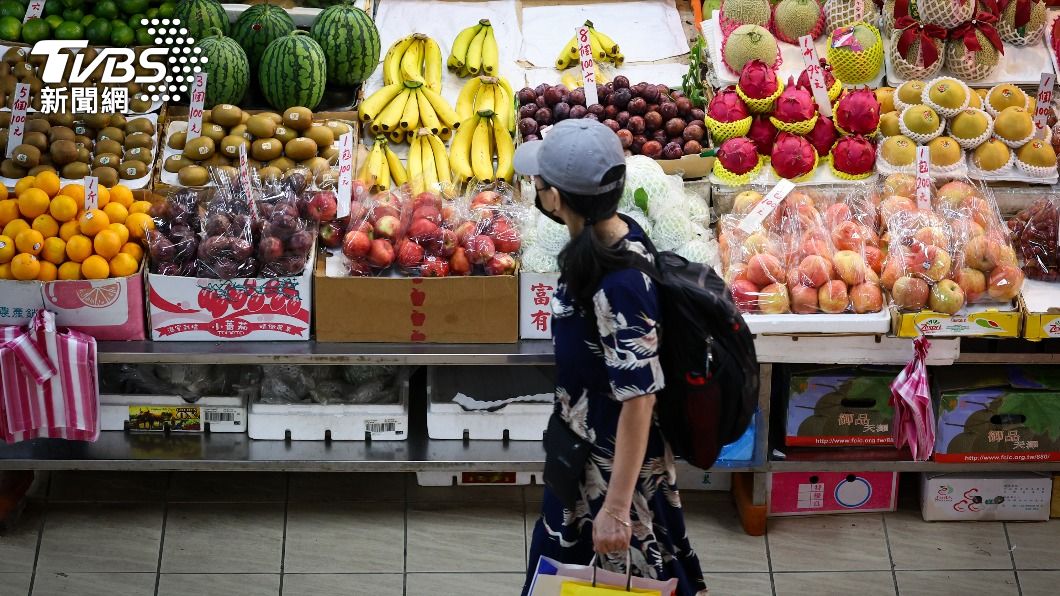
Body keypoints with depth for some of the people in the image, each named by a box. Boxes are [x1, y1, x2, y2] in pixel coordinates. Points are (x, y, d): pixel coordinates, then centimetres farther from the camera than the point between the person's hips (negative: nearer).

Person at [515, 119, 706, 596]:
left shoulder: (618, 287, -34)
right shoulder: (619, 233, -8)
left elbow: (640, 398, -30)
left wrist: (617, 506, -25)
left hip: (620, 459, -9)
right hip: (582, 445, 9)